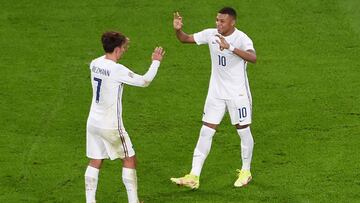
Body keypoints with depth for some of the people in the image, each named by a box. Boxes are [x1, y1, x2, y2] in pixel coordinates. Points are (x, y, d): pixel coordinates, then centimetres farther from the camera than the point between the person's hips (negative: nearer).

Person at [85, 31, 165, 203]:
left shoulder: (95, 64, -1)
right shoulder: (117, 70, -22)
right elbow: (144, 81, -13)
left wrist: (121, 46, 24)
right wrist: (156, 61, -1)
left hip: (93, 122, 7)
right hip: (111, 126, -7)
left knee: (95, 162, 11)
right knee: (129, 159, 9)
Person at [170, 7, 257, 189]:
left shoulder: (241, 38, -19)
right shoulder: (211, 34, -4)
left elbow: (253, 58, -38)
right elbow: (185, 39, 5)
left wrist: (230, 48, -48)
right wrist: (178, 30, -17)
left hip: (238, 93, -4)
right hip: (216, 92, 5)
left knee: (243, 131, 8)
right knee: (206, 132, 1)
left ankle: (245, 172, 28)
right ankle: (194, 177, 1)